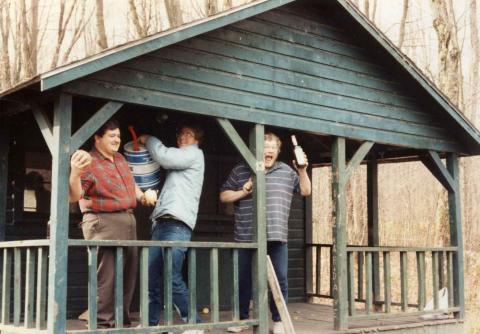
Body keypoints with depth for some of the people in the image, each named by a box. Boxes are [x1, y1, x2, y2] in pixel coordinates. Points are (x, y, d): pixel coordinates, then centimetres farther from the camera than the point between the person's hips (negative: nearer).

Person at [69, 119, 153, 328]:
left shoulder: (120, 159, 14)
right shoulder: (89, 163, -11)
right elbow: (74, 196, -22)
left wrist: (142, 196, 13)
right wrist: (75, 173, -40)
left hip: (128, 221, 9)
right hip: (103, 223, -9)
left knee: (128, 275, 14)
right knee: (106, 277, -9)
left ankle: (123, 321, 25)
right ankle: (103, 324, -1)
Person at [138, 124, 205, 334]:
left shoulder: (195, 153, 5)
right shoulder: (178, 159, 30)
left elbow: (164, 157, -6)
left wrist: (148, 140, 9)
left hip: (177, 223, -8)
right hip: (161, 222, 8)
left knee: (172, 277, -13)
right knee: (153, 276, 4)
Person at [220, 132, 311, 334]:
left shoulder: (286, 171, 10)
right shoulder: (240, 170, 5)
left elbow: (305, 191, 13)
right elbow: (224, 196, 6)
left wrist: (302, 171, -2)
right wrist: (242, 192, -11)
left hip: (277, 237, 1)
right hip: (248, 237, -1)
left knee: (280, 280, -1)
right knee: (244, 280, 8)